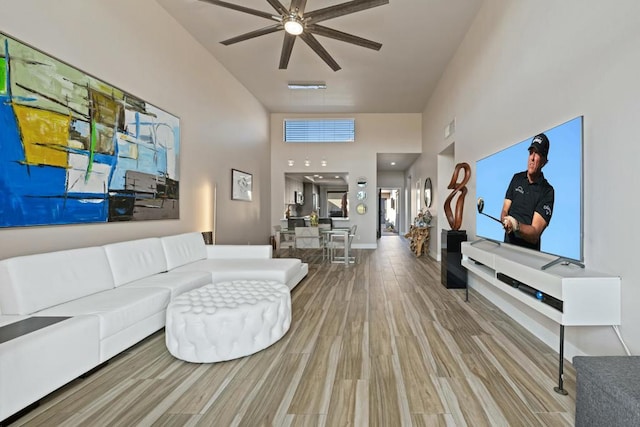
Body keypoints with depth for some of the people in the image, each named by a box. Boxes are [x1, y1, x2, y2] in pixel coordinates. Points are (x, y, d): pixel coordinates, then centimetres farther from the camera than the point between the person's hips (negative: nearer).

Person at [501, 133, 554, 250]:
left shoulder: (547, 191, -3)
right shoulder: (516, 178, 9)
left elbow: (535, 234, -10)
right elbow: (504, 211, 6)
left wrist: (517, 226, -28)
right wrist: (506, 221, -15)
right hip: (507, 245, 2)